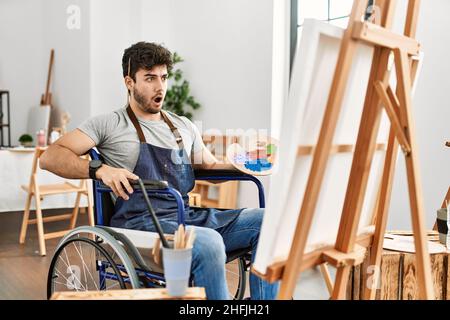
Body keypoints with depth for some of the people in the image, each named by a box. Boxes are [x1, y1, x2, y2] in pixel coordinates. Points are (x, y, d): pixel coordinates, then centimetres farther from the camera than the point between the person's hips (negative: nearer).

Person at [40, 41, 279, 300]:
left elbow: (210, 167, 31)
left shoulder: (184, 126, 23)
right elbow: (50, 158, -2)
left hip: (189, 217, 6)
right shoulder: (110, 124, 6)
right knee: (209, 243, -36)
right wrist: (100, 169, -21)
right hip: (139, 222, -6)